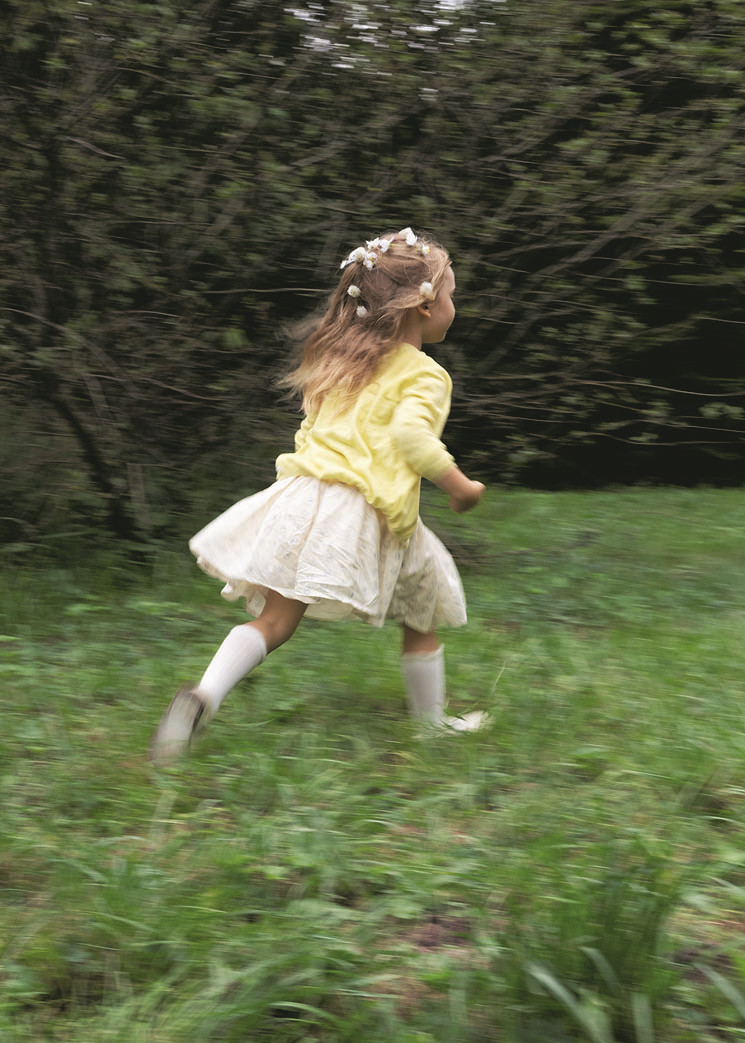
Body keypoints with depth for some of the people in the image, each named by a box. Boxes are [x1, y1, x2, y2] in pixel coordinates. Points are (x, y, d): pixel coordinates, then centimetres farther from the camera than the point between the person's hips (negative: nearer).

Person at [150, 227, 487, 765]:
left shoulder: (341, 359, 21)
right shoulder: (425, 375, -1)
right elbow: (412, 434, -18)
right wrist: (460, 486, -8)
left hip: (303, 496, 5)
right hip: (367, 516, -5)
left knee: (274, 620, 1)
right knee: (423, 622, 16)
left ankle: (203, 695, -20)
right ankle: (432, 722, 27)